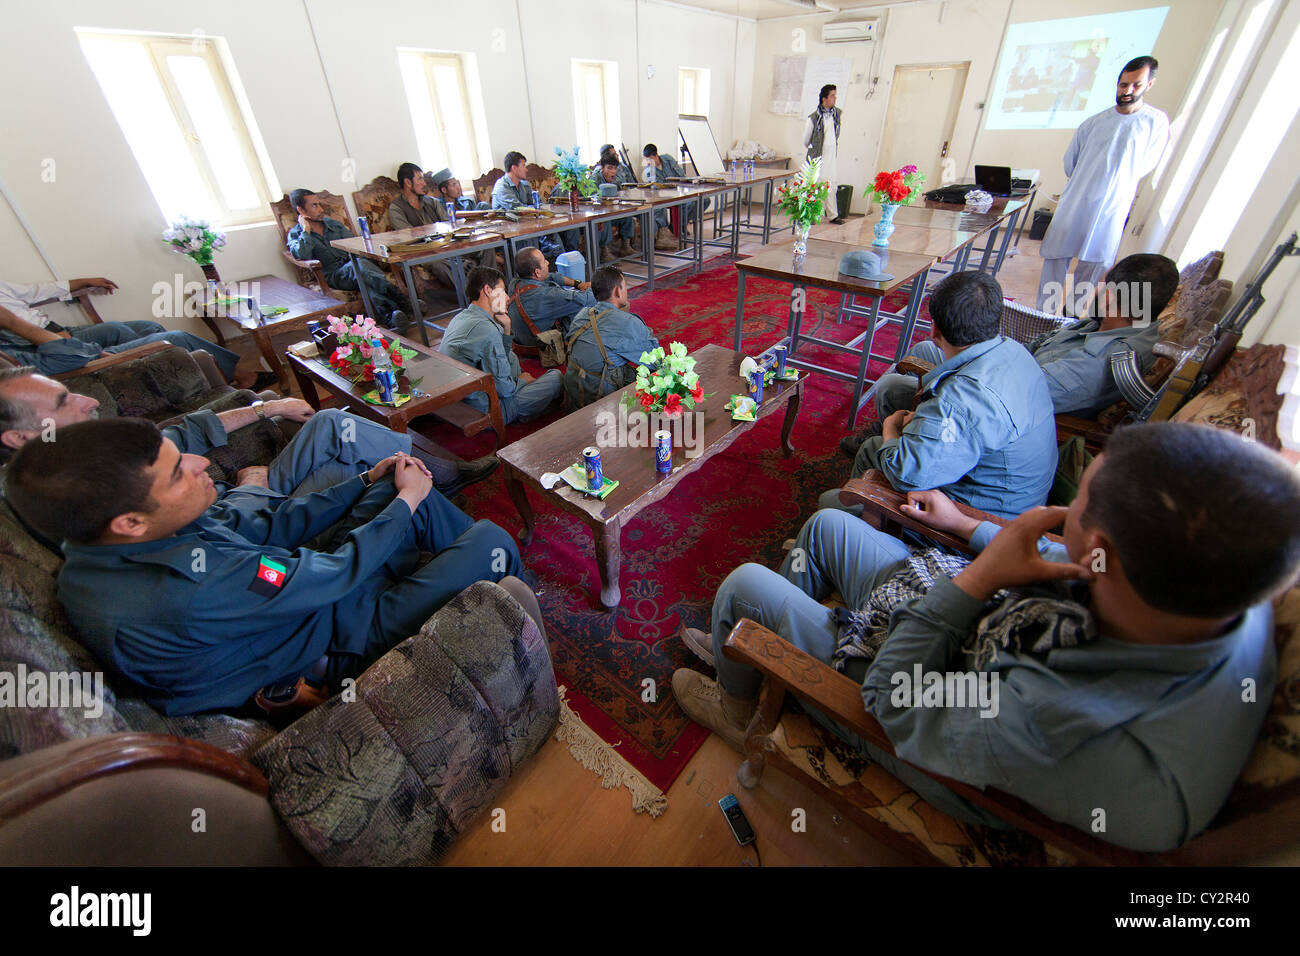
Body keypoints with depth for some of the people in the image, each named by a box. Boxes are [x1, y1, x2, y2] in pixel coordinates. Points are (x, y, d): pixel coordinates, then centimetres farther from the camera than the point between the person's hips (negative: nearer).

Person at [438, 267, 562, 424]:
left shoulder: (460, 317, 7)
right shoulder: (487, 329, -24)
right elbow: (503, 388, -23)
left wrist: (505, 328, 5)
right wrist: (521, 380, -2)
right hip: (481, 414, -10)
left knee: (511, 357, 28)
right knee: (556, 376, -5)